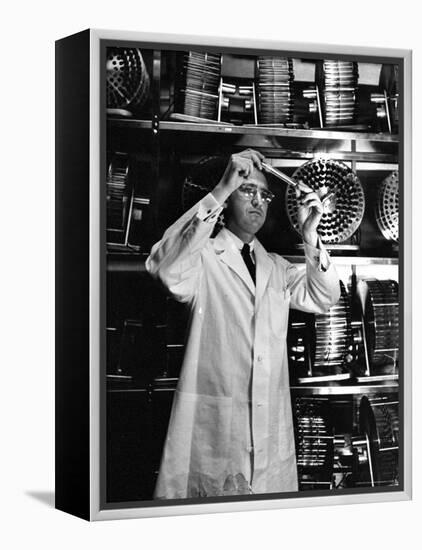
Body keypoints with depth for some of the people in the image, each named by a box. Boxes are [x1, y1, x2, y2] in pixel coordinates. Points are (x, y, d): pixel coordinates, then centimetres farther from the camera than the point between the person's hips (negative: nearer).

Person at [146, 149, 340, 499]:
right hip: (212, 426, -5)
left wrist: (310, 237, -7)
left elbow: (322, 299, 9)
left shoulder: (276, 267, 21)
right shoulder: (204, 257, 1)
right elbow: (166, 269, -22)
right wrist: (221, 191, -25)